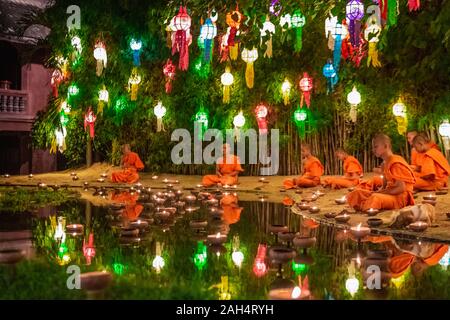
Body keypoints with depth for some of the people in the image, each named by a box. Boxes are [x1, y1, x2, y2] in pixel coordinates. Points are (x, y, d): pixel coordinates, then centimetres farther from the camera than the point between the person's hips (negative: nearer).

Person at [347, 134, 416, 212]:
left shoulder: (396, 163, -14)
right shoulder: (385, 164, 14)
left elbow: (401, 188, -19)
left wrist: (380, 193, -17)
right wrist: (377, 192, -4)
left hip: (400, 197, -9)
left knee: (375, 198, -40)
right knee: (357, 193, -1)